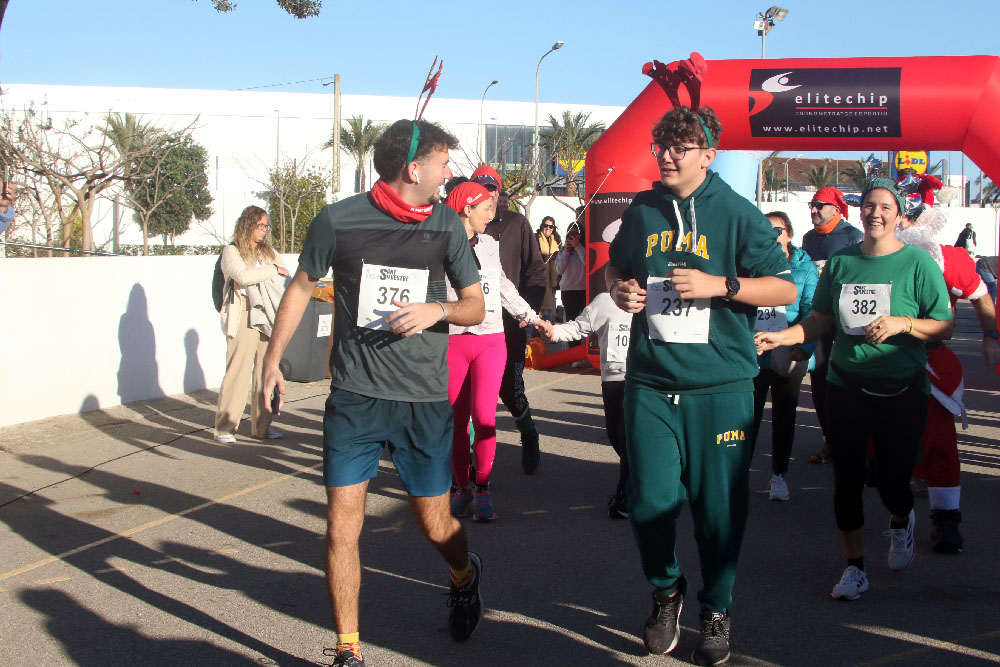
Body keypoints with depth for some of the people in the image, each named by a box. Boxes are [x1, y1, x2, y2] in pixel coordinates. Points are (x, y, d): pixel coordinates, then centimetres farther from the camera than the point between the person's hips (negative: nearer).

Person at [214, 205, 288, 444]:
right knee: (238, 372, -9)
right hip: (243, 318, -6)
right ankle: (224, 428, -4)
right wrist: (272, 269, -6)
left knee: (266, 371, 3)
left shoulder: (269, 252, 20)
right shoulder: (231, 251, 2)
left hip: (267, 317, 6)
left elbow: (285, 277, 11)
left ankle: (262, 426, 10)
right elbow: (242, 276, -15)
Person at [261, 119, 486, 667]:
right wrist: (273, 359, 12)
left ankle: (464, 576, 44)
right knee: (342, 526, -3)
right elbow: (302, 286, 11)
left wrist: (436, 309, -12)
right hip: (354, 397, -1)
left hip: (423, 400, 1)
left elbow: (475, 305, 10)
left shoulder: (446, 225, 2)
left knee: (435, 525, 9)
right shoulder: (338, 220, -5)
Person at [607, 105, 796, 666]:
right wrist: (620, 289, 2)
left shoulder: (737, 213, -3)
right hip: (651, 382, 3)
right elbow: (617, 266, 26)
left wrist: (719, 284, -17)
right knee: (650, 501, 0)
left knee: (719, 507, 4)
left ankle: (717, 610, 25)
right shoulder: (643, 211, 9)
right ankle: (666, 591, 27)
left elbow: (786, 288, -4)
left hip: (720, 387, -3)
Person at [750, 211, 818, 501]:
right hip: (752, 355, 1)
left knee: (784, 417, 11)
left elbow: (811, 312, -7)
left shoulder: (804, 268, 0)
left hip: (787, 358, -1)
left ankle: (779, 475, 22)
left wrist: (803, 349, -19)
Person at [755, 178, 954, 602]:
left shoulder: (918, 263, -5)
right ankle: (855, 566, 20)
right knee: (847, 479, 4)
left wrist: (902, 323, -20)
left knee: (893, 482, 1)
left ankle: (901, 522, 39)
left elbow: (945, 328, -5)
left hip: (900, 392, -3)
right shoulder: (840, 261, 5)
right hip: (846, 388, 3)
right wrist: (779, 337, -4)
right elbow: (819, 321, 11)